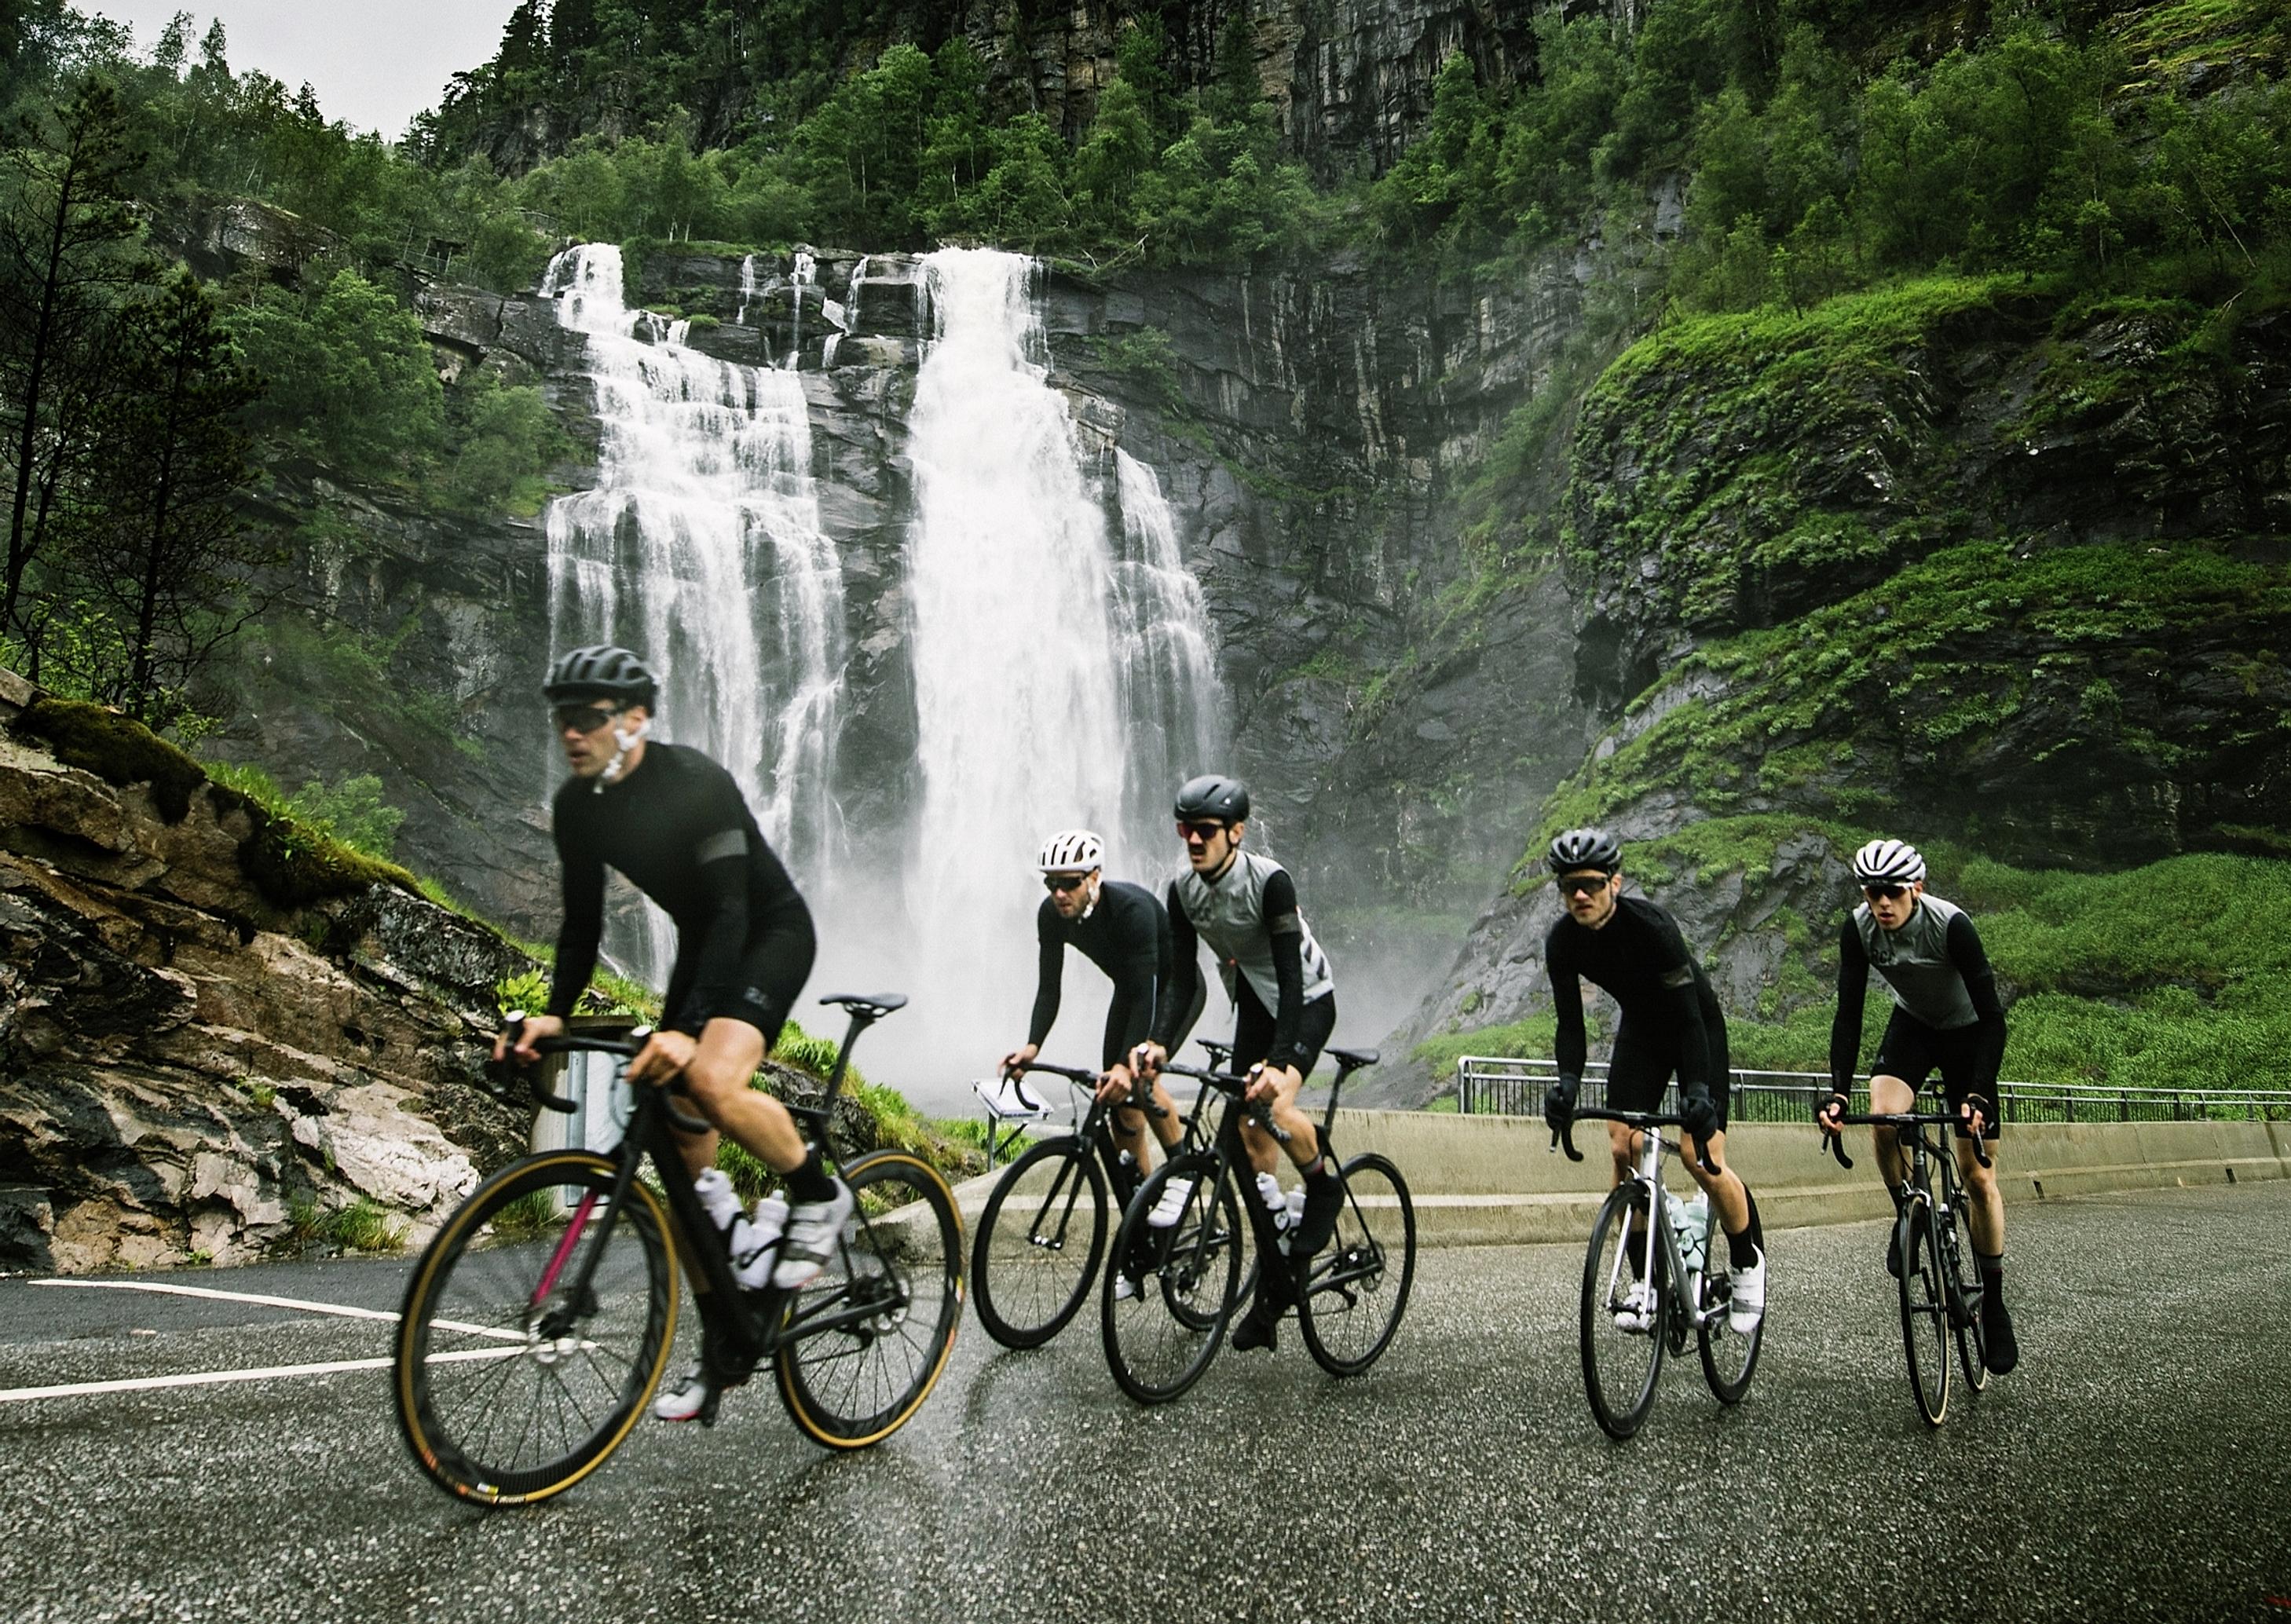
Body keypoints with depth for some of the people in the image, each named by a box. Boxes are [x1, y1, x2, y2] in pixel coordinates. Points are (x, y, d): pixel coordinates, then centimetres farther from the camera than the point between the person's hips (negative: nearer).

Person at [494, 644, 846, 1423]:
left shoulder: (696, 783, -27)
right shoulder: (577, 805, -6)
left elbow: (730, 911, -33)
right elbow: (583, 919, 2)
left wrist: (687, 1028, -42)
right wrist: (554, 1014, -12)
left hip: (773, 933, -7)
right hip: (700, 943, 7)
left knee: (712, 1081, -35)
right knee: (684, 1155, 2)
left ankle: (818, 1193, -6)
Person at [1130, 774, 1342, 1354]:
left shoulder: (1271, 881, -28)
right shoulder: (1183, 892, -11)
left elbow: (1291, 976, -32)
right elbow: (1182, 980, -11)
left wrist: (1279, 1061, -41)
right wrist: (1159, 1043, -27)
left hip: (1307, 1000, -6)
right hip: (1253, 1004, 6)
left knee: (1276, 1105, -30)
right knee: (1250, 1135, 0)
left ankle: (1325, 1187, 3)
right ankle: (1271, 1288, 10)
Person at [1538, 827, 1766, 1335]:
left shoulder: (1650, 925, -33)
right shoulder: (1563, 941, -18)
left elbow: (1689, 1016, -33)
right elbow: (1570, 1024, -16)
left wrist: (1698, 1090, -43)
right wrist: (1567, 1083, -34)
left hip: (1698, 1026, -4)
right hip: (1640, 1031, 5)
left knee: (1701, 1158, -15)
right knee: (1624, 1151, -10)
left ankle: (1748, 1261, 10)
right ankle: (1647, 1279, 4)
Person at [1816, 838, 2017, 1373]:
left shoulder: (1952, 925, -31)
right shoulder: (1858, 929, -22)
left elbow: (1993, 1017, -29)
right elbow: (1848, 1013, -20)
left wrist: (1979, 1094, -39)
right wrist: (1838, 1091, -31)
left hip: (1966, 1034, -2)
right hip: (1912, 1027, 3)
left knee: (1978, 1175, -4)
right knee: (1883, 1119, -27)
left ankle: (1994, 1304, 10)